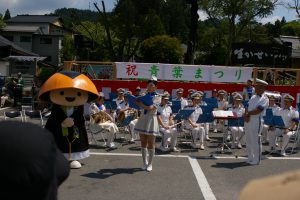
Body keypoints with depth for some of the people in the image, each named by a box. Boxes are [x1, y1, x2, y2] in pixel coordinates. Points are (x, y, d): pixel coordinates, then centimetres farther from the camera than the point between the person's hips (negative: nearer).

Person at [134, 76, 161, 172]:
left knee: (150, 144, 2)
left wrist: (140, 104, -18)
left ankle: (150, 164, 12)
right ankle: (145, 163, 19)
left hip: (151, 120, -4)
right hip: (142, 119, 4)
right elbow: (138, 104, 5)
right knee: (143, 143, 8)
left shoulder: (157, 97, -3)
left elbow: (151, 108, -18)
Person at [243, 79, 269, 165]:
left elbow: (257, 111, -18)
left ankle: (256, 160, 8)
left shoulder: (264, 99, -8)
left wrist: (248, 113, -9)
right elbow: (247, 108, 11)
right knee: (248, 141, 13)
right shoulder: (253, 97, 17)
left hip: (257, 121, -8)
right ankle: (250, 159, 24)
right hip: (248, 121, 8)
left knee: (255, 141, -2)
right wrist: (246, 115, -8)